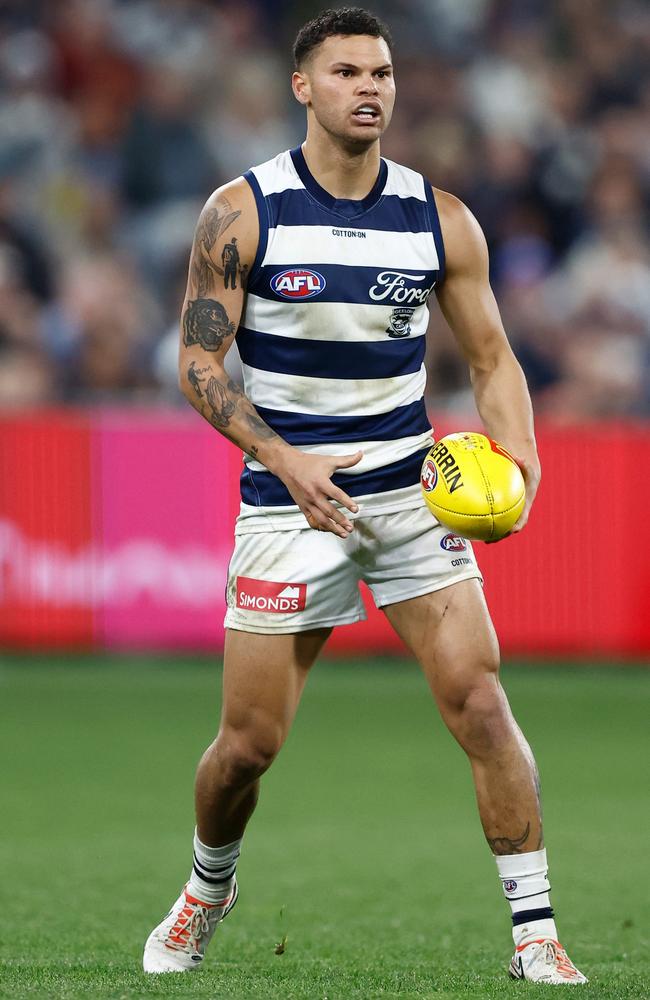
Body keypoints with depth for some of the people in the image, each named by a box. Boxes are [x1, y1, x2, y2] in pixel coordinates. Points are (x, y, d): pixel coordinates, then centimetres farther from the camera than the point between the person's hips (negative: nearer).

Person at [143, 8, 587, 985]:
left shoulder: (441, 220, 2)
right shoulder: (242, 212, -6)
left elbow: (493, 360, 9)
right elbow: (200, 362, -6)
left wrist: (518, 463, -10)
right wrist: (288, 461, -21)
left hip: (410, 491, 2)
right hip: (288, 495, -2)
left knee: (479, 701, -12)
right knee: (249, 739, 1)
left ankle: (537, 939, -7)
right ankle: (207, 892, 32)